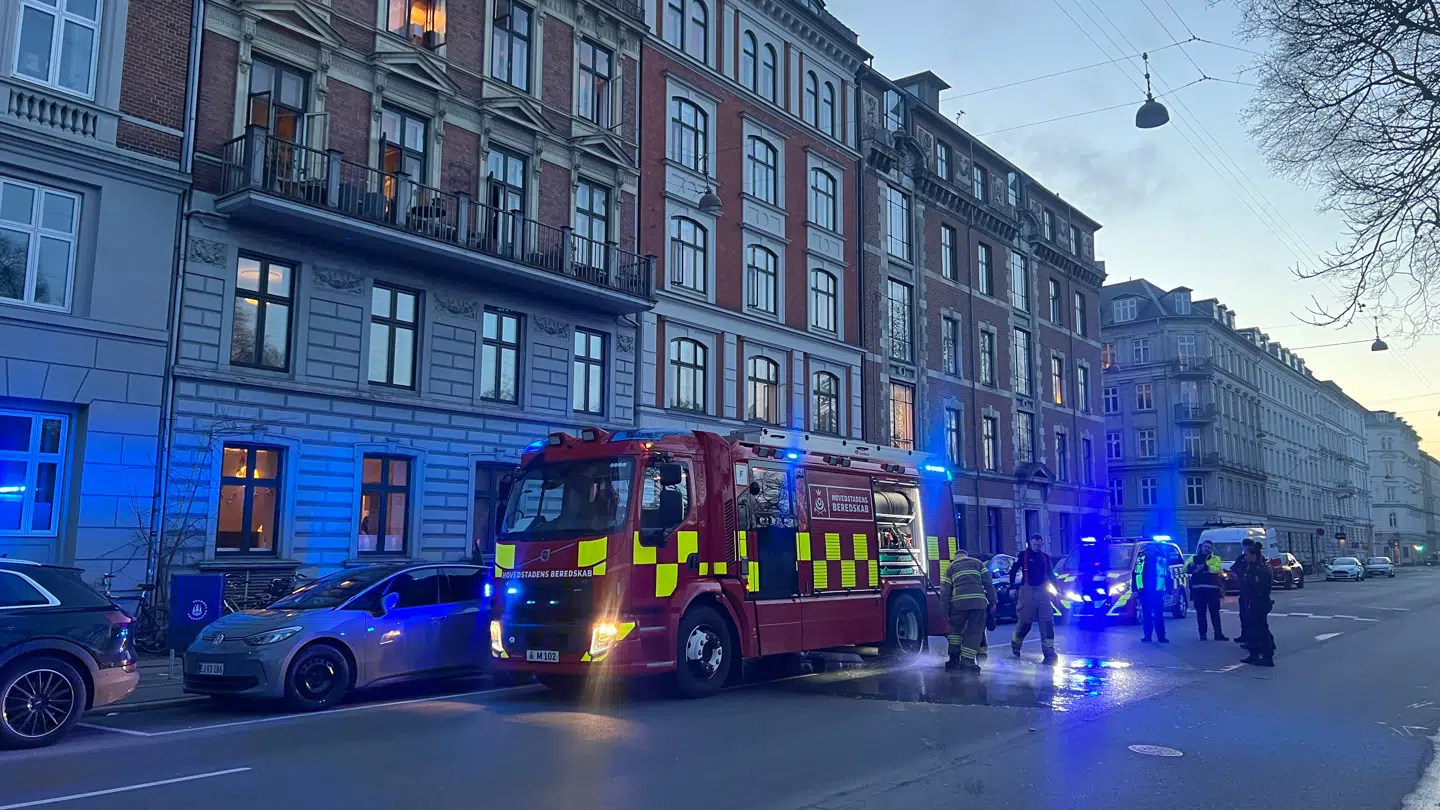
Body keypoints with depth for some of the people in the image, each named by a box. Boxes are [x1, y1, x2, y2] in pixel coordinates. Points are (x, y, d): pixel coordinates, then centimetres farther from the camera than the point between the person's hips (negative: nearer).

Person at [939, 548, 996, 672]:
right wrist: (992, 601, 12)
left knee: (955, 628, 19)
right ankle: (967, 662, -1)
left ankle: (954, 659, 16)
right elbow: (988, 583, 12)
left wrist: (944, 609, 15)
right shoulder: (977, 563, 22)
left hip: (959, 601, 0)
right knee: (974, 631, 5)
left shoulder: (950, 567, 21)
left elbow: (945, 590, 14)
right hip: (978, 600, 0)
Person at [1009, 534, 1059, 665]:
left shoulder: (1045, 557, 10)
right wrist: (1012, 587, -7)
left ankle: (1049, 652, -5)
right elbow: (1013, 571, -1)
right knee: (1024, 620, 2)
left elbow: (1051, 574, 16)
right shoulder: (1023, 555, -1)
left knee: (1047, 621, -5)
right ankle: (1015, 643, 29)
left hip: (1042, 590, 3)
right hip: (1027, 591, -3)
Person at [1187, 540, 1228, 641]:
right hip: (1198, 588, 1)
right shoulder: (1194, 557, 16)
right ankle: (1202, 633, 8)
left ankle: (1218, 633, 6)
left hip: (1212, 588, -1)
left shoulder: (1216, 558, 12)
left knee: (1215, 611, 1)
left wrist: (1205, 567, -22)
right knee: (1200, 612, 3)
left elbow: (1217, 569, -9)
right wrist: (1191, 566, -20)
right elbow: (1186, 568, 2)